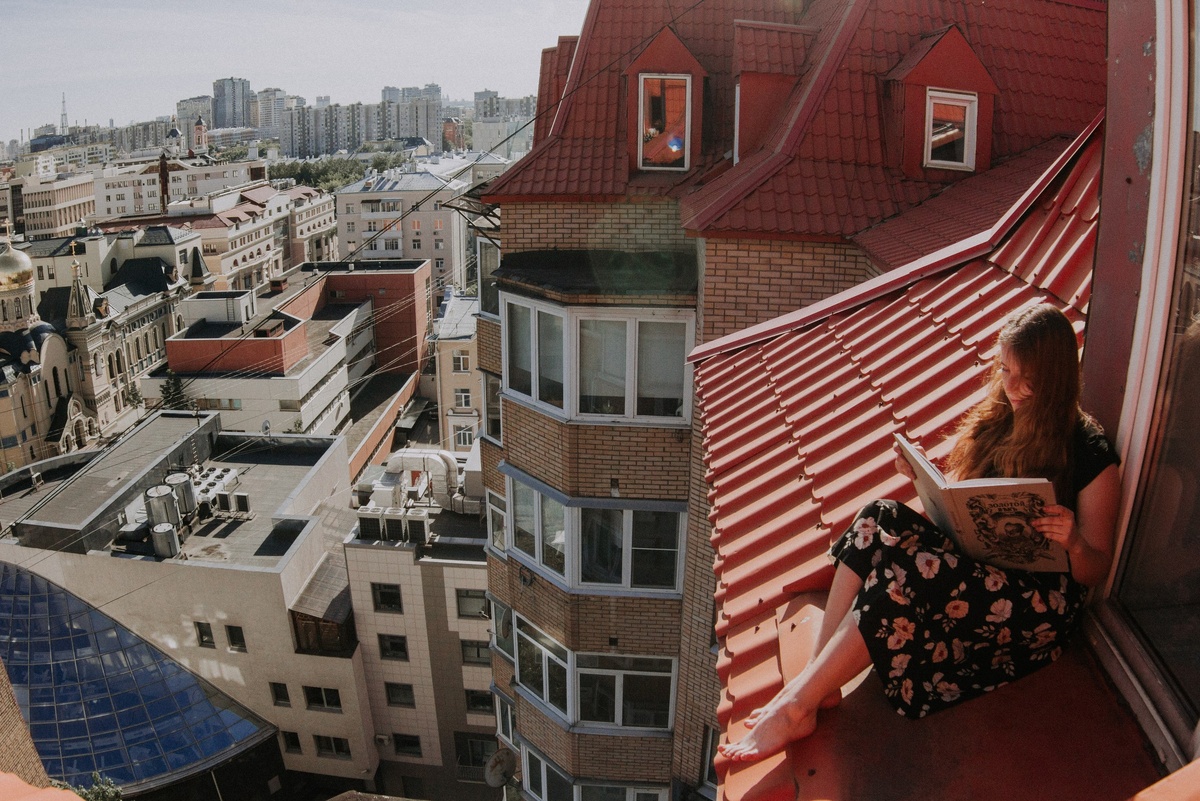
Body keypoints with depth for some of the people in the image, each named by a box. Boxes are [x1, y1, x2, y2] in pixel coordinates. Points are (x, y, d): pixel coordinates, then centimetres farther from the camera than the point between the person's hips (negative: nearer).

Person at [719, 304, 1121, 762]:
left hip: (1040, 602, -6)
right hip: (969, 562, 6)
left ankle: (798, 704, -27)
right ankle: (815, 681, -27)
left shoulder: (1088, 452, -9)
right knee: (880, 518, -22)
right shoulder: (996, 417, 9)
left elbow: (1095, 572, -6)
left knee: (912, 573, -33)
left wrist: (1075, 543, -28)